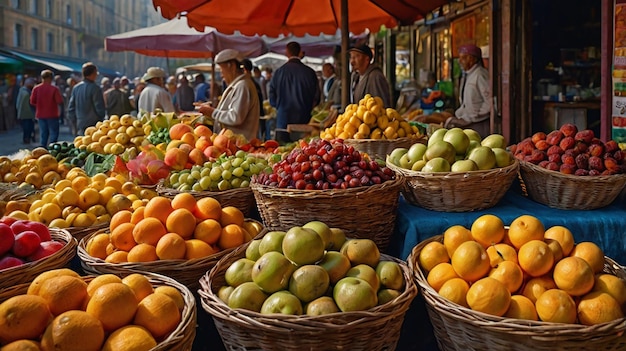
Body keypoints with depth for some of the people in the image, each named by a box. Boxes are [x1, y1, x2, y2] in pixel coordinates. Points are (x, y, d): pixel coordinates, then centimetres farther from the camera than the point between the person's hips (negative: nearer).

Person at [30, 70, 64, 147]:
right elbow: (60, 102, -15)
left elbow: (32, 102, -1)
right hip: (52, 115, -4)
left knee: (43, 134, 13)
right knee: (53, 133, 3)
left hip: (40, 115, 4)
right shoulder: (54, 89, -14)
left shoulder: (36, 88, -3)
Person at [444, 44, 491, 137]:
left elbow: (489, 102, -17)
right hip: (467, 123, 9)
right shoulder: (466, 76, 16)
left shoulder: (481, 75, -13)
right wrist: (457, 116, 10)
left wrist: (472, 118, -14)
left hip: (478, 125, -9)